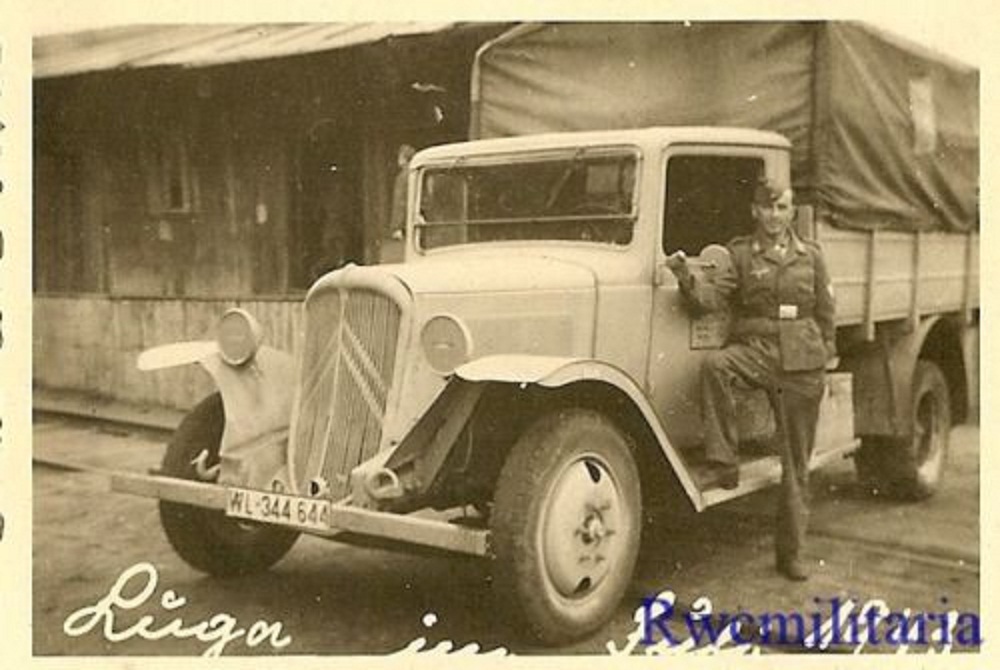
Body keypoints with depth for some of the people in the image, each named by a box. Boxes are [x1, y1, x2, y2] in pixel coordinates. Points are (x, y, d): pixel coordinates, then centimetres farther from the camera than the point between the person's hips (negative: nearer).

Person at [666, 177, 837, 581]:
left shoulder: (810, 256, 9)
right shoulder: (739, 253, 4)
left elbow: (825, 313, 15)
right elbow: (713, 297, -8)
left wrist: (827, 358, 13)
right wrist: (686, 278, -27)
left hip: (801, 357, 1)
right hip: (753, 347, -1)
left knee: (797, 460, 3)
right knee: (715, 365, -38)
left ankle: (790, 552, 14)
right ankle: (725, 462, -27)